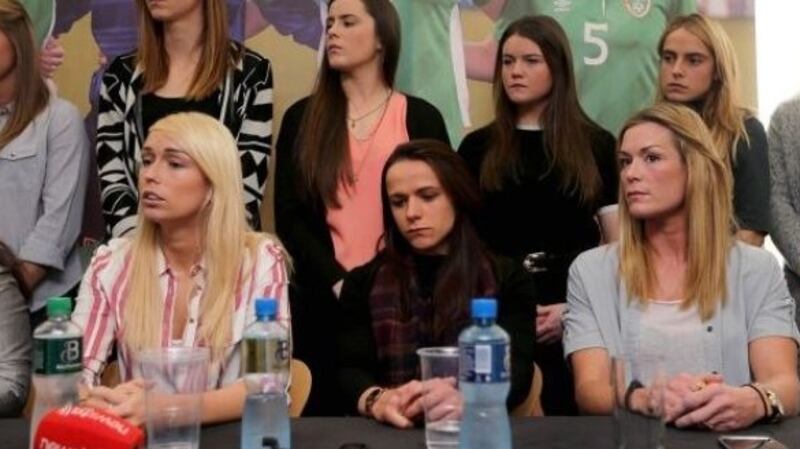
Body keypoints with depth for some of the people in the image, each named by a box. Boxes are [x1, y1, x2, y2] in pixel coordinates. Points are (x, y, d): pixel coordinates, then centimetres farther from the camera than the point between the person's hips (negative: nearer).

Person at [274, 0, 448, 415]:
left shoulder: (420, 118, 5)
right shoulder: (302, 118, 8)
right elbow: (289, 217, 2)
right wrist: (339, 282, -11)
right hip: (321, 299, 1)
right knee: (322, 412, 5)